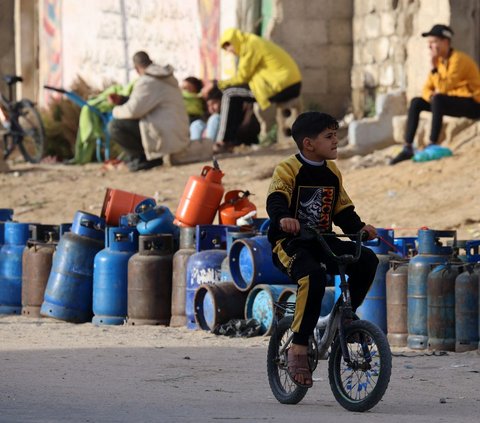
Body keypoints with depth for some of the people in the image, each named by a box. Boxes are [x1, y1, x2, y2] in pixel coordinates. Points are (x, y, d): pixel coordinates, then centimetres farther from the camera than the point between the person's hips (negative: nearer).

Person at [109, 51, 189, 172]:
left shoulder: (147, 82, -14)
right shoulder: (168, 79, 17)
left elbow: (133, 110, -18)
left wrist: (116, 111, 3)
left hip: (165, 138, -10)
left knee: (114, 126, -9)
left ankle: (142, 158, -7)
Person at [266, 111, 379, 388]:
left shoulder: (333, 173, 12)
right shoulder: (287, 170, -9)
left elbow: (343, 210, 16)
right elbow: (276, 200, -25)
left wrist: (359, 227, -3)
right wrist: (283, 218, -47)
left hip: (323, 242, 7)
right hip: (290, 243, -7)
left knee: (367, 260, -17)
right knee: (313, 275, -36)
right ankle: (298, 350, -30)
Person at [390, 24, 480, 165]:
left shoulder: (458, 59, -20)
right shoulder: (440, 61, 5)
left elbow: (443, 88, -29)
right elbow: (427, 88, 6)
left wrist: (434, 68, -26)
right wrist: (431, 96, -15)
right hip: (453, 101, 9)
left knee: (438, 99, -34)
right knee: (416, 102, -1)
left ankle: (432, 145, -30)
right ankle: (408, 148, -7)